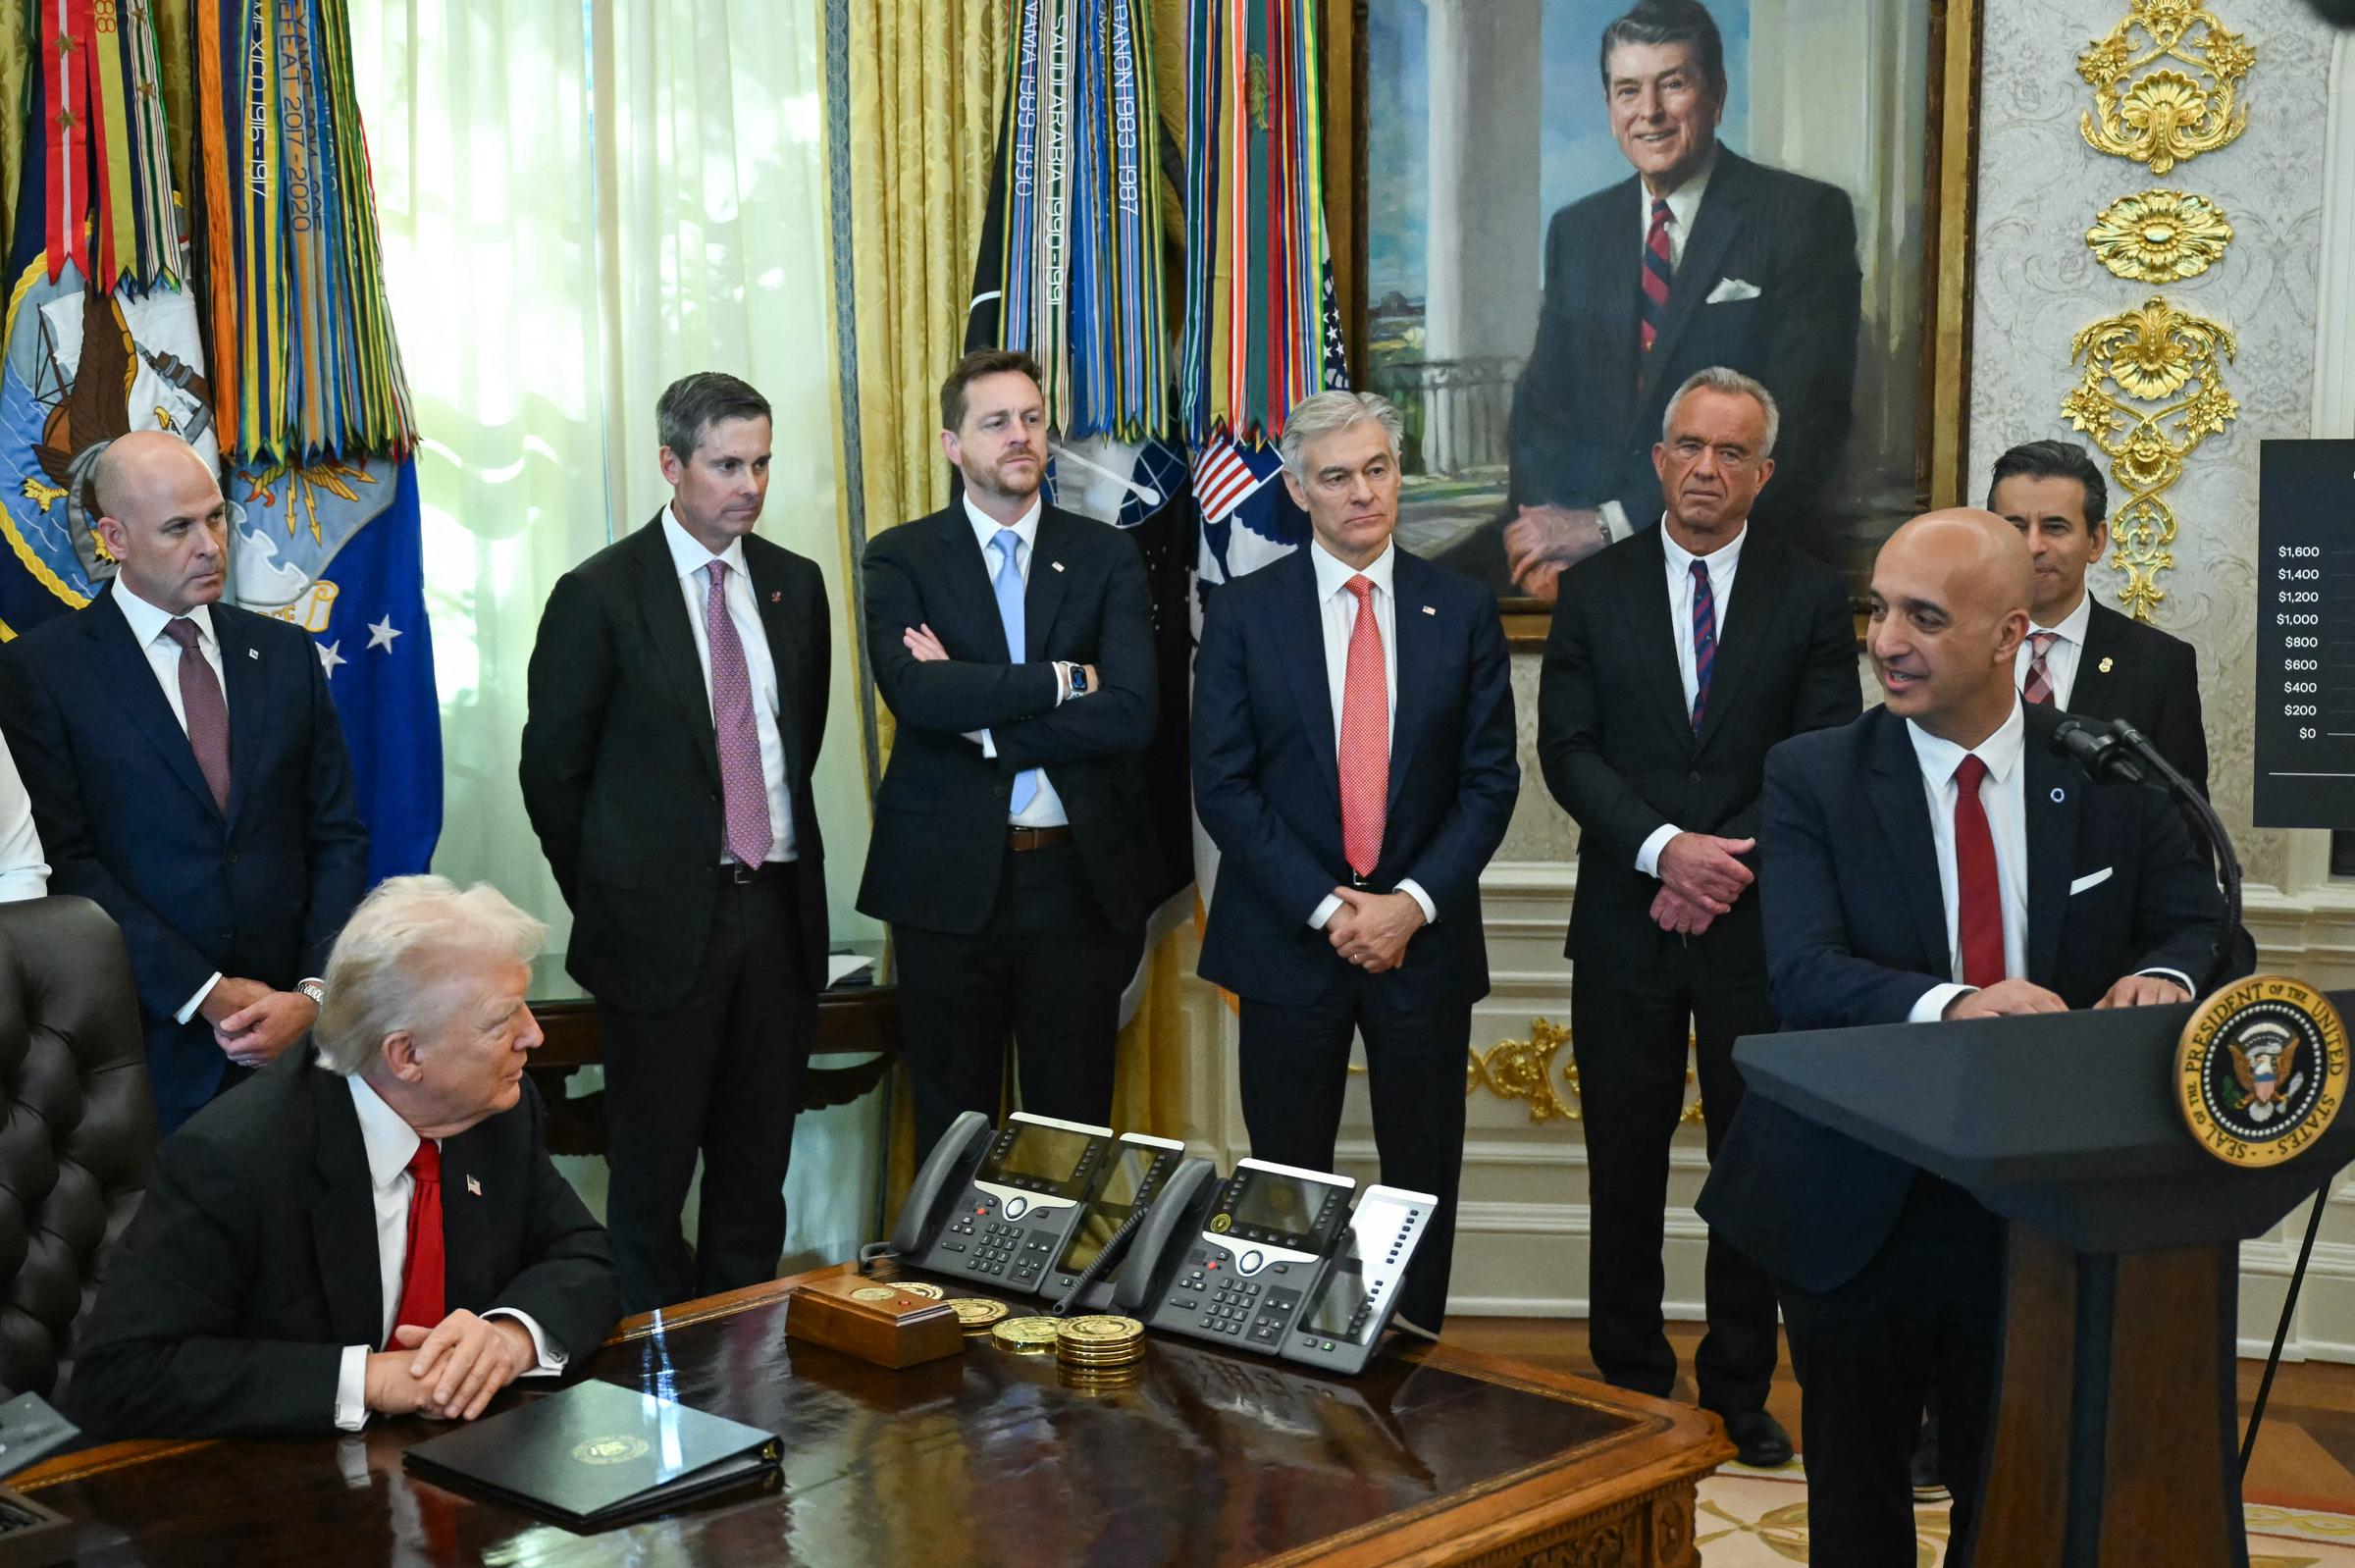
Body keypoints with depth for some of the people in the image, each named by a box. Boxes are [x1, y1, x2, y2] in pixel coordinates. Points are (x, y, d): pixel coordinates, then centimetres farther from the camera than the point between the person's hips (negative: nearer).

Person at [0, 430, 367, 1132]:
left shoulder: (286, 652, 9)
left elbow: (338, 837, 6)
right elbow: (65, 864, -8)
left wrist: (312, 993, -7)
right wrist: (205, 994, -12)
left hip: (291, 1025, 3)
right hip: (148, 1045, -3)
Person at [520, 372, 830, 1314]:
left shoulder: (795, 584, 8)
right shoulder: (601, 594, -7)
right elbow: (552, 767, -3)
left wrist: (782, 861, 14)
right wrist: (610, 898, 1)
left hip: (780, 908, 4)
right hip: (664, 921, -4)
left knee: (759, 1164, 13)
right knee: (652, 1167, 6)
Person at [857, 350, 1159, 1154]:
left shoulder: (1106, 558, 4)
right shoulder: (899, 560, 2)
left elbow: (1131, 713, -10)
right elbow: (916, 693, -16)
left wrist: (979, 713, -13)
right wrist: (1063, 679, -14)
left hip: (1078, 876, 1)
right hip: (949, 881, 0)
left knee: (1074, 1123, 9)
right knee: (951, 1129, 10)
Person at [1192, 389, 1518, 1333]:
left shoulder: (1463, 612, 3)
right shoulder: (1243, 614, -1)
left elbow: (1490, 780, 1)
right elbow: (1223, 786, -5)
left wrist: (1412, 901, -12)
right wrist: (1326, 907, -13)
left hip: (1424, 936, 1)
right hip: (1289, 939, -1)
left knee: (1423, 1176, 10)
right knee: (1288, 1178, 7)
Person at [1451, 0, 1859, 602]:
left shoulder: (1805, 215, -1)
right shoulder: (1575, 230, 16)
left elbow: (1799, 425, -11)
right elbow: (1542, 401, 14)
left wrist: (1612, 524, -16)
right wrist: (1543, 519, -10)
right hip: (1576, 522, 5)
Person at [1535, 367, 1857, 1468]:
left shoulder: (1812, 596, 3)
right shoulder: (1595, 590, 5)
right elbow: (1566, 749, -2)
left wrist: (1730, 864, -14)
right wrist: (1664, 848, -16)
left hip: (1760, 923, 0)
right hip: (1625, 923, 1)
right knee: (1625, 1162, 8)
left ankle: (1740, 1388, 21)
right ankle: (1630, 1380, 21)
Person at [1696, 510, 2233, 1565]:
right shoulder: (1812, 778, -7)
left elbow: (2200, 922, 3)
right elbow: (1804, 972, -18)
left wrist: (2161, 976, -21)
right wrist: (1949, 1004, -37)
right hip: (1862, 1203, -1)